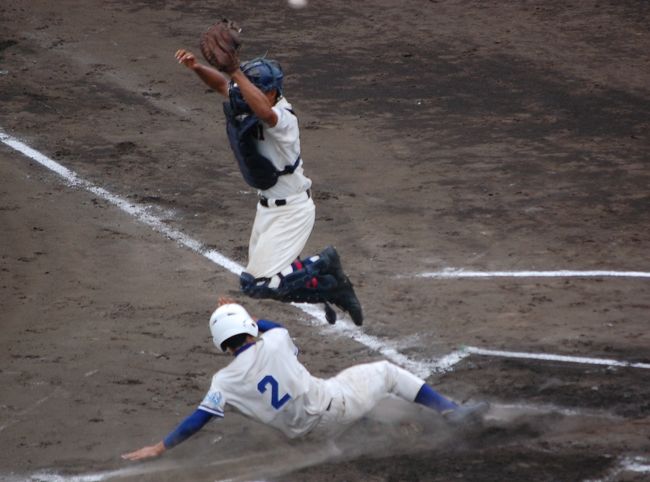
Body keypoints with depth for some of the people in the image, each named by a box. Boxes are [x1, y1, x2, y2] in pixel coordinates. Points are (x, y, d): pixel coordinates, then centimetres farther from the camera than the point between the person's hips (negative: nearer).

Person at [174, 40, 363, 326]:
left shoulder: (282, 119, -29)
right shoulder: (248, 105, -4)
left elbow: (264, 111, -51)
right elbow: (222, 84, 1)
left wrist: (236, 72, -55)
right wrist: (197, 68, -20)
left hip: (291, 211, -10)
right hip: (268, 206, 10)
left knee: (256, 284, -12)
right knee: (259, 279, 18)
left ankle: (324, 264, 4)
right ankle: (331, 287, 30)